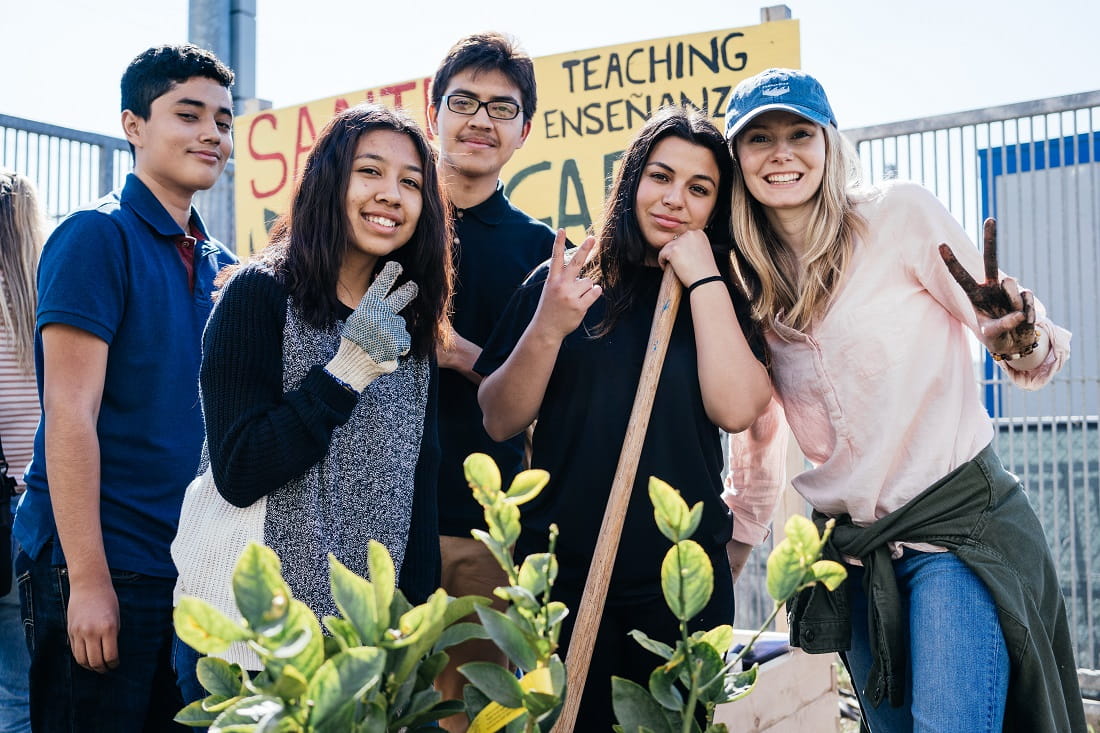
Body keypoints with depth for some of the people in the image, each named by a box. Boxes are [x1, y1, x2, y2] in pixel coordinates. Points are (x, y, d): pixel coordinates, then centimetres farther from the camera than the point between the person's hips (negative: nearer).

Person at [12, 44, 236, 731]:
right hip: (101, 567, -7)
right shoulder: (99, 235, -9)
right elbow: (70, 414, -15)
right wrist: (89, 578, -18)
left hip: (192, 564, 7)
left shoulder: (220, 264, 11)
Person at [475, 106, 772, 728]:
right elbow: (500, 422, -3)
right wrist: (547, 328, -19)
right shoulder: (565, 282, 1)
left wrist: (703, 277, -12)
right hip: (562, 572, 0)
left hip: (684, 581, 1)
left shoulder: (724, 299, 4)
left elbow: (736, 408, -15)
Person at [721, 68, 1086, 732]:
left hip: (958, 520, -5)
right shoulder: (748, 285, 6)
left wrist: (1022, 341, -29)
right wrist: (732, 550, 20)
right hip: (852, 546, 5)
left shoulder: (900, 215, -8)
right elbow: (756, 431, 18)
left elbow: (1034, 359, -6)